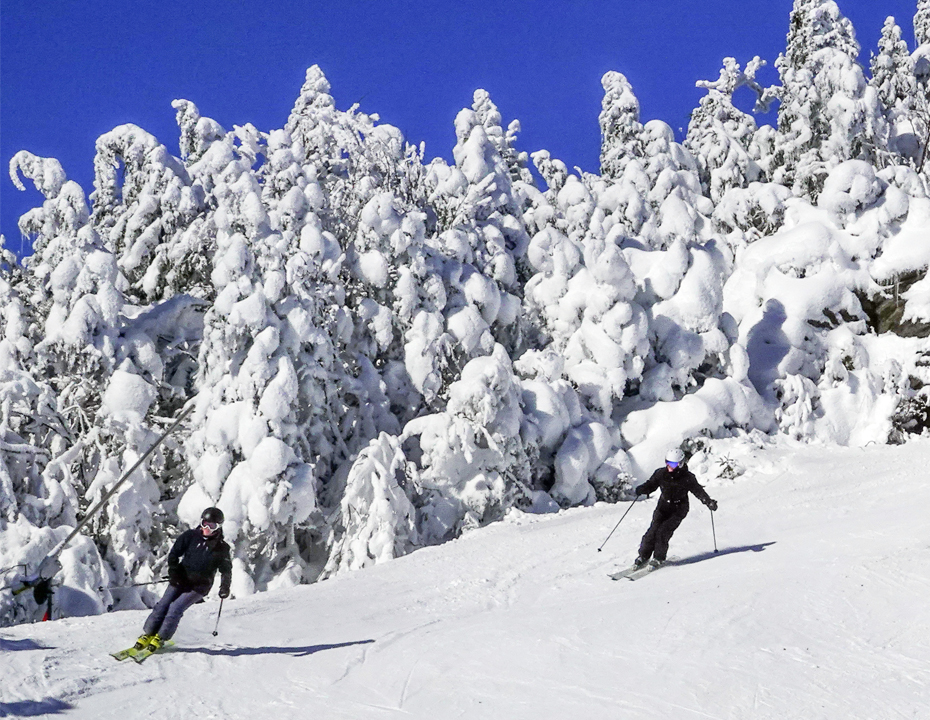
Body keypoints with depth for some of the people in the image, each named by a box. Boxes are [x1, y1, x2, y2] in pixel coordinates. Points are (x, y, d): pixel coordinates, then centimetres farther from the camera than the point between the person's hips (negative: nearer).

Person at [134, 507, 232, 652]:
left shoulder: (221, 548, -1)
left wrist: (225, 586, -9)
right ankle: (148, 635, 2)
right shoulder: (191, 536, 2)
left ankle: (160, 639, -8)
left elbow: (226, 569, 6)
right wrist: (173, 571, -10)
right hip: (180, 580, 3)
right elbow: (174, 554, 4)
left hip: (199, 586, -2)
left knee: (176, 607, -18)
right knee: (163, 605, -10)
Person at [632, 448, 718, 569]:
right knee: (654, 530, -12)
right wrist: (641, 490, -22)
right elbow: (651, 484, -1)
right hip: (663, 507, 3)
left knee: (663, 532, -18)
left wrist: (709, 502, -19)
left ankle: (659, 558, -1)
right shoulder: (661, 473, -4)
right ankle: (643, 556, 2)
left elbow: (698, 491, -6)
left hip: (678, 510, -3)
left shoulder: (687, 478, -11)